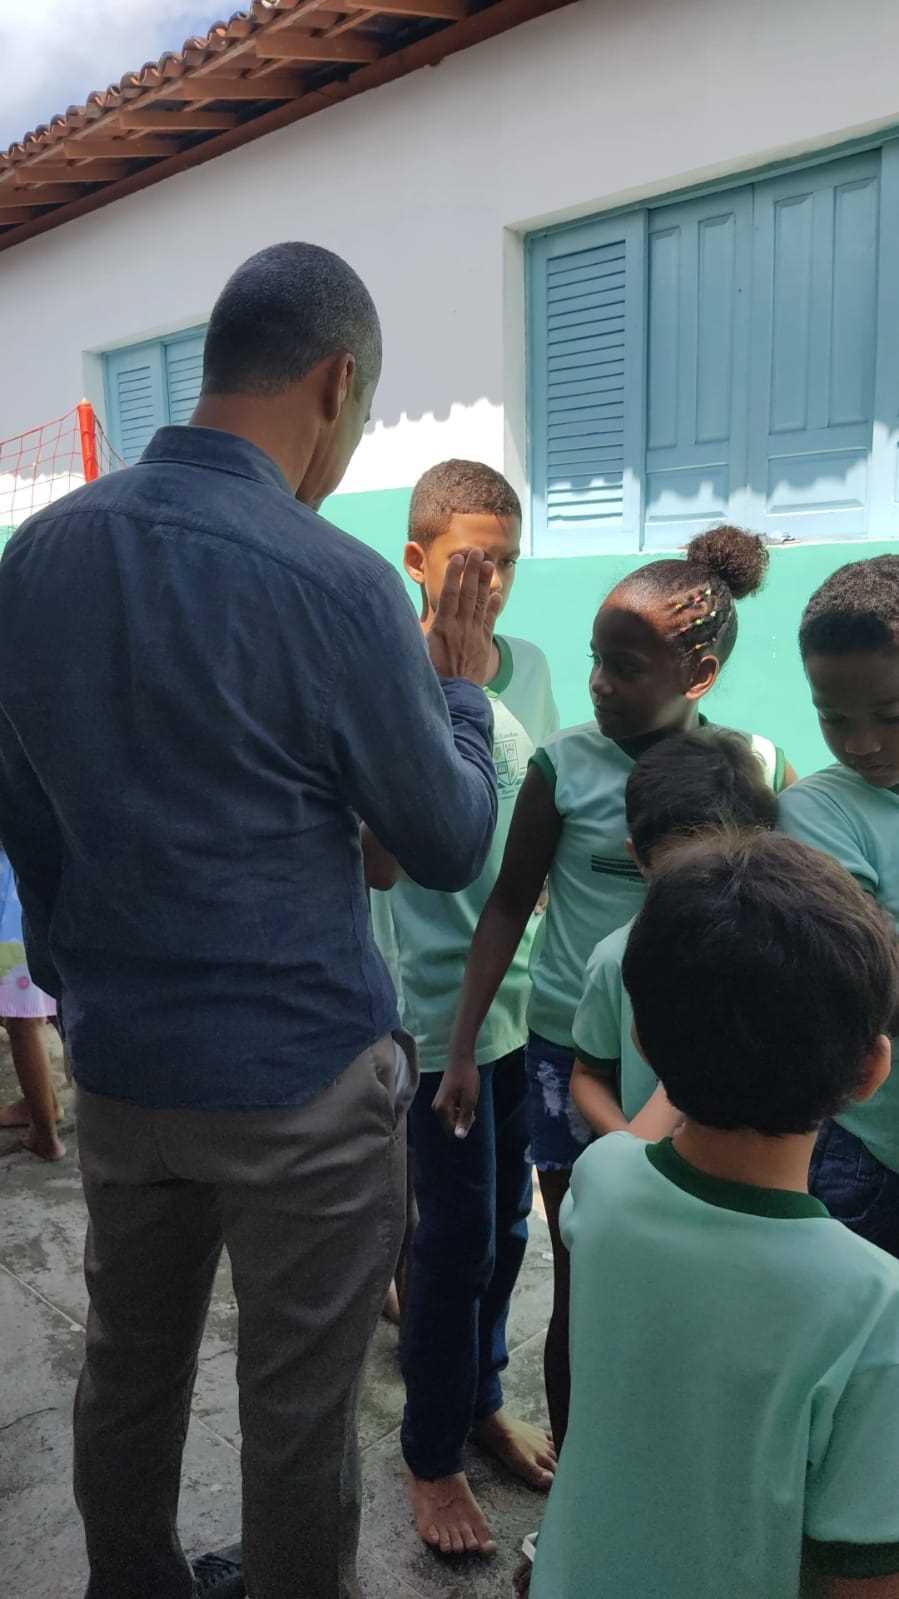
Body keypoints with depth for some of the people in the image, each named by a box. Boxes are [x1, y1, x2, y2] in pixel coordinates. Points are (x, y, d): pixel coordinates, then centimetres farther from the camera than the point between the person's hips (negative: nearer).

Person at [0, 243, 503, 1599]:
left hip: (116, 1063, 6)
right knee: (297, 1420, 13)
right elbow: (451, 848, -9)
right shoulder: (334, 584, -19)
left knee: (129, 1370, 24)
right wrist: (462, 682, 6)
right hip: (300, 1084, -6)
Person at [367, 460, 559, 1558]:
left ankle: (482, 1400, 43)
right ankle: (431, 1457, 30)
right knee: (457, 1235, 5)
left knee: (507, 1220, 19)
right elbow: (380, 857, -21)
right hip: (436, 1002, -6)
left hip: (523, 986, 6)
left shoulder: (529, 666, 5)